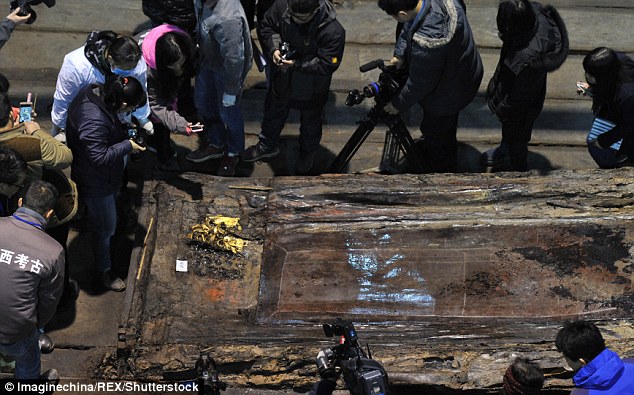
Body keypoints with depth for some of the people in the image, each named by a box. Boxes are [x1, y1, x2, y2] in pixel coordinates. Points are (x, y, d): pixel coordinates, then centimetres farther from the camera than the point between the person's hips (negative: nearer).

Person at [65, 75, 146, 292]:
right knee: (105, 229, 12)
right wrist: (127, 146, -24)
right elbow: (99, 157, -34)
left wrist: (123, 132, -4)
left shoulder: (95, 92, -10)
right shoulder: (93, 120, -41)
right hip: (95, 184, -10)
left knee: (108, 224, 30)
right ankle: (105, 271, 34)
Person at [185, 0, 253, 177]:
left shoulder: (227, 20, -44)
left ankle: (233, 153, 43)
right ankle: (215, 144, 50)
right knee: (203, 101, 25)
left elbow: (234, 58, -32)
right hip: (208, 61, 8)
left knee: (228, 111, 15)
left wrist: (231, 90, -20)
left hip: (227, 69, -8)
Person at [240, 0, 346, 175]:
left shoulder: (333, 31, -36)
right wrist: (273, 48, -24)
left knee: (310, 123, 24)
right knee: (273, 113, 28)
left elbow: (327, 64, -30)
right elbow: (266, 26, -6)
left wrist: (297, 64, -36)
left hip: (311, 88, -4)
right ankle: (267, 146, 56)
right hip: (282, 80, 4)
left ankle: (307, 154, 53)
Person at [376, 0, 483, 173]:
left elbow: (419, 84, -27)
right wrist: (400, 54, -8)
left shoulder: (427, 44, -46)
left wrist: (398, 105, -11)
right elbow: (409, 28, 0)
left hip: (448, 96, -7)